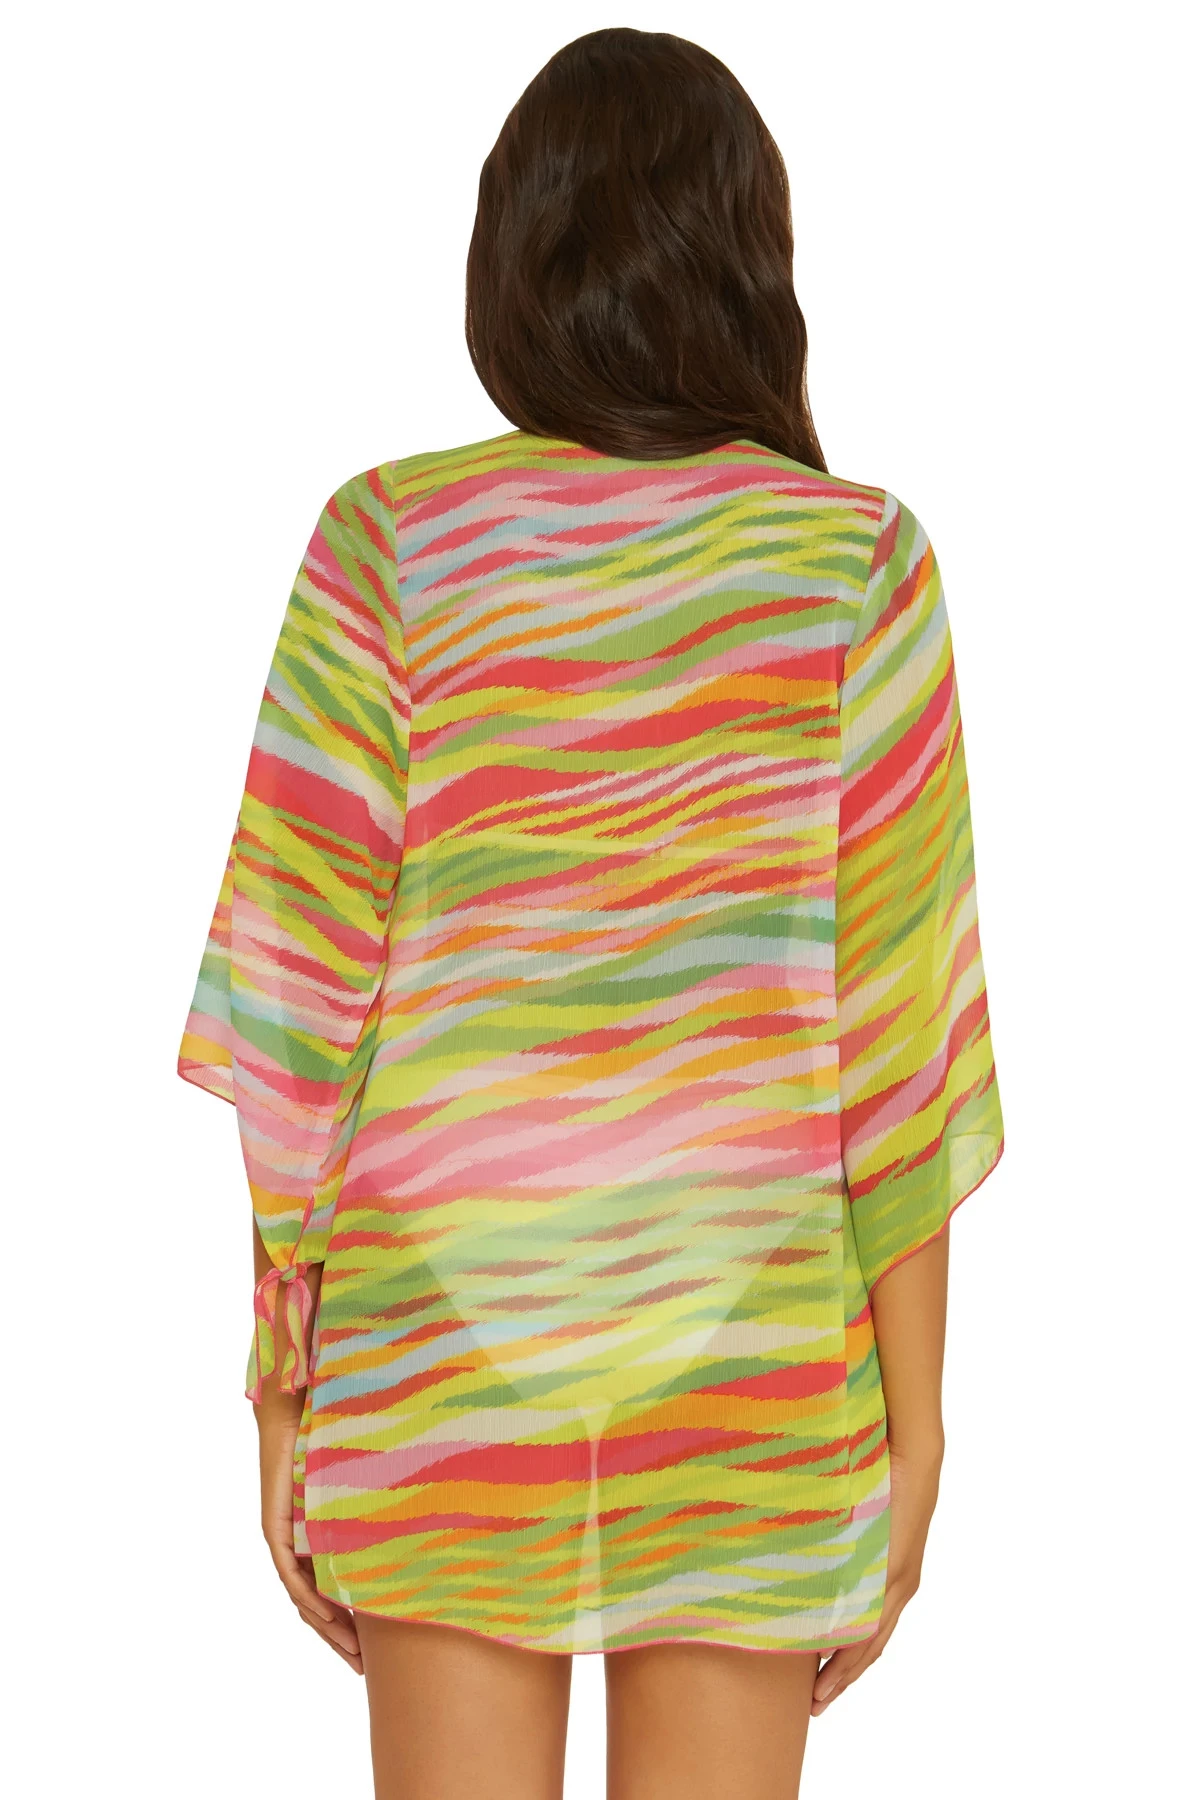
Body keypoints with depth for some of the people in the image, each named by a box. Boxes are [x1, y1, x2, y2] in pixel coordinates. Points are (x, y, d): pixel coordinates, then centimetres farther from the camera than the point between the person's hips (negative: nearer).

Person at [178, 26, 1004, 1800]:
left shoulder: (388, 544, -5)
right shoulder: (856, 567, -6)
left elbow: (304, 1004, -5)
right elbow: (901, 1027, -6)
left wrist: (282, 1386, 4)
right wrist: (914, 1419, 2)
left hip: (437, 1342, 0)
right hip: (751, 1362, 0)